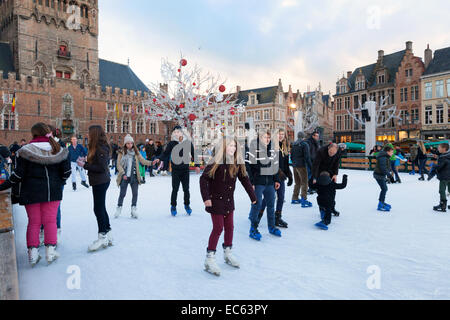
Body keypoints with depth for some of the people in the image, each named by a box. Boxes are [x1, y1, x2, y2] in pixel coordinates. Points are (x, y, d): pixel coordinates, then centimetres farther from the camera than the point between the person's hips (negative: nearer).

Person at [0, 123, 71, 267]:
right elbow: (66, 172, 0)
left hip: (31, 192, -1)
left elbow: (18, 174, -9)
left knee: (34, 221, 9)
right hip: (52, 191, 1)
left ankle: (32, 253, 13)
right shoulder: (58, 150, -2)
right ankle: (50, 251, 10)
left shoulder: (26, 151, -9)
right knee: (50, 220, 8)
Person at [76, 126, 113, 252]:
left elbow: (102, 168, -21)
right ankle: (108, 237, 23)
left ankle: (102, 237, 7)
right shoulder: (97, 147, 13)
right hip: (99, 182, 10)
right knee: (101, 208, 14)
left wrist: (85, 165, -16)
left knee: (98, 208, -3)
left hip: (101, 182, -10)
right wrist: (86, 161, 5)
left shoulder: (101, 149, -17)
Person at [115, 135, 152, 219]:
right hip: (124, 177, -2)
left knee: (135, 193, -2)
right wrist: (123, 174, -14)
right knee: (122, 193, 2)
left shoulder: (136, 153, 6)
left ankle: (134, 209, 11)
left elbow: (143, 161, 3)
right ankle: (119, 208, 23)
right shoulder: (121, 153, -1)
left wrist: (151, 163, -15)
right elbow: (119, 165, -2)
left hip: (134, 176, 2)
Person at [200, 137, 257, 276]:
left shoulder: (237, 163, -1)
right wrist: (206, 197, -23)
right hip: (216, 201, -6)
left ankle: (227, 253, 33)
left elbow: (245, 179, 7)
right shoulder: (216, 163, -18)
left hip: (229, 200, 6)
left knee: (229, 227, 13)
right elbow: (204, 179, -18)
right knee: (218, 228, -4)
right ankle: (209, 260, 8)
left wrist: (253, 196, 10)